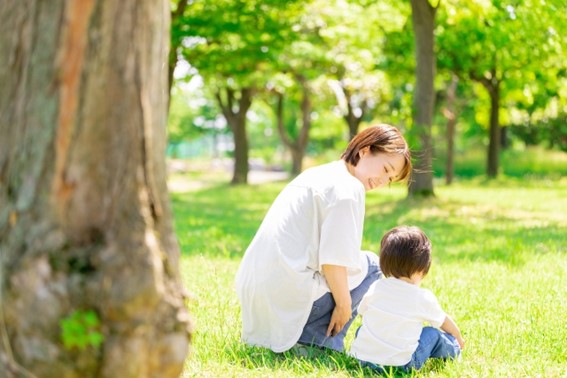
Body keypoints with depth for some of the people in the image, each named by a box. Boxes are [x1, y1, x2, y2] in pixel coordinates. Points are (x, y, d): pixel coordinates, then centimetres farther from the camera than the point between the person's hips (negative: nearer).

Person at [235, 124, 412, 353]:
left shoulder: (318, 174, 19)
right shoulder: (349, 188, -9)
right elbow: (332, 260, -16)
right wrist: (344, 305, -4)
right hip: (290, 297, -9)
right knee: (371, 266, 11)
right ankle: (319, 344, 0)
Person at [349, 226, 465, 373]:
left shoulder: (376, 288, 2)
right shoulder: (425, 298, -4)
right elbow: (444, 321, 15)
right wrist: (459, 338, 37)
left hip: (360, 356, 3)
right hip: (399, 364, -3)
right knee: (433, 334, 18)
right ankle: (452, 348, 42)